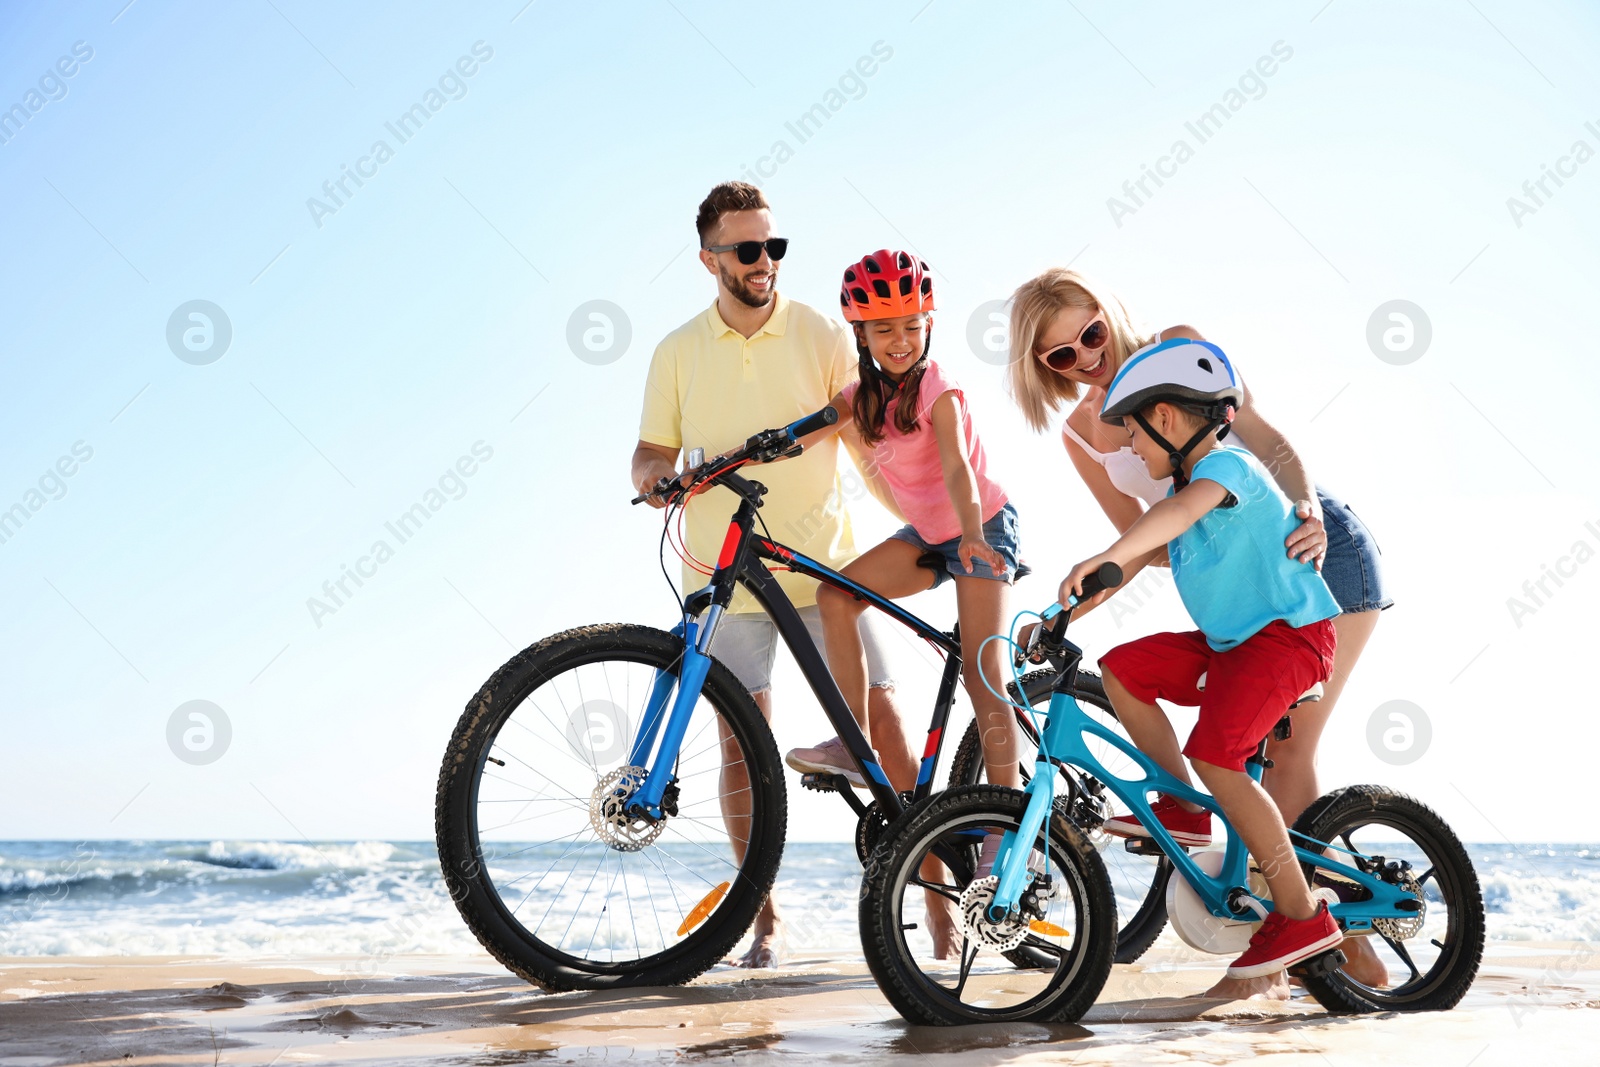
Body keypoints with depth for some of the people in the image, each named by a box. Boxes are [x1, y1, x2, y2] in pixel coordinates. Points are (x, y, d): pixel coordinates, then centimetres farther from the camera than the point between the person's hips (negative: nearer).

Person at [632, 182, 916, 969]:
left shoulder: (822, 336, 1)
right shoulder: (679, 353, 5)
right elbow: (653, 450, 10)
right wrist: (653, 476, -13)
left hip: (822, 566, -1)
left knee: (882, 718, -6)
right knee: (743, 743, 1)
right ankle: (764, 918, 12)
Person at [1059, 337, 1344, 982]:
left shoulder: (1226, 463, -16)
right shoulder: (1190, 483, 15)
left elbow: (1182, 509, -38)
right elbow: (1153, 548, 22)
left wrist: (1105, 558, -53)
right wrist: (1064, 612, 16)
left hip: (1289, 633, -10)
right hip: (1232, 640, 10)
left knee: (1214, 758, -21)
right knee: (1122, 670, 3)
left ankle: (1302, 917, -14)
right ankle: (1185, 809, 9)